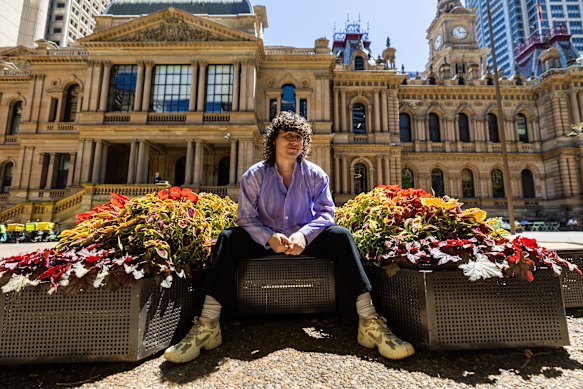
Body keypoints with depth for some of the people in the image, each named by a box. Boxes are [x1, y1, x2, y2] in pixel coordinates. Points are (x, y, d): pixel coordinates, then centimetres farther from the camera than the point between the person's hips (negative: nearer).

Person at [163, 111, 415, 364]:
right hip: (265, 243, 0)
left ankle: (369, 320, -27)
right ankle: (208, 324, -26)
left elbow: (326, 212, -6)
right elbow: (246, 217, -8)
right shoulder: (255, 175, -2)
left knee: (340, 235, -25)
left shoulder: (315, 175, 1)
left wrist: (304, 234, -25)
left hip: (306, 242, 1)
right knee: (228, 238, -24)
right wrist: (269, 238, -27)